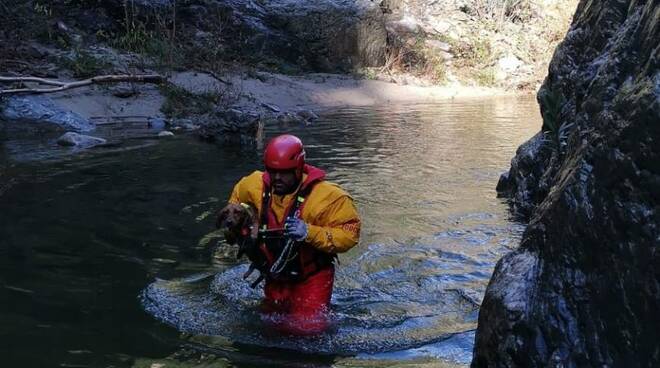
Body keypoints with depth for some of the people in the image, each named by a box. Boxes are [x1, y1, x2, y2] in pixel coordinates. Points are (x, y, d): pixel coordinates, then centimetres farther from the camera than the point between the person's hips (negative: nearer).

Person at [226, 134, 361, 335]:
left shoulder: (327, 196, -26)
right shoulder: (257, 185, -10)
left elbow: (349, 233, -29)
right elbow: (238, 195, 14)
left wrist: (309, 232, -39)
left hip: (312, 275, -5)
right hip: (276, 275, 5)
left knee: (307, 328, -7)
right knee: (271, 320, 19)